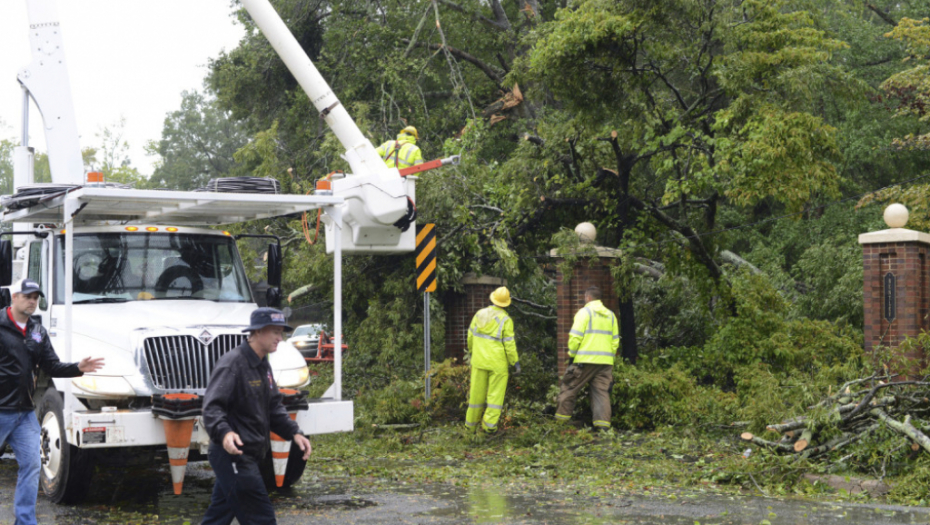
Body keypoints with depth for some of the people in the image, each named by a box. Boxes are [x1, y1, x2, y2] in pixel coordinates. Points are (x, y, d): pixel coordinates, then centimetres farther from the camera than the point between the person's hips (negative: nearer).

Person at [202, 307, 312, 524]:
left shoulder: (262, 365, 14)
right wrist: (224, 433, -43)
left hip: (245, 457, 10)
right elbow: (212, 407, -25)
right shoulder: (232, 363, -17)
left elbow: (274, 406, 19)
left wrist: (294, 433, 6)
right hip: (233, 455, -10)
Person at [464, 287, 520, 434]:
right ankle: (489, 424, -2)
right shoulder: (505, 320, -11)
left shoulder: (479, 314, 2)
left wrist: (472, 351, 27)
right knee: (496, 394, 4)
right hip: (497, 363, -4)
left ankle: (471, 424, 19)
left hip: (479, 360, 4)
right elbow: (509, 344, -11)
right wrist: (515, 362, -3)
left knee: (477, 392, 12)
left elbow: (471, 336, 10)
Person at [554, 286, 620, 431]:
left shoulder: (584, 312, -3)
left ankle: (562, 419, 10)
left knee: (569, 388, 6)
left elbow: (575, 337, -10)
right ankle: (603, 425, -5)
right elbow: (615, 341, 15)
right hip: (605, 362, 5)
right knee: (602, 392, 4)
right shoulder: (610, 315, 15)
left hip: (585, 360, -5)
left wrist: (571, 354, 0)